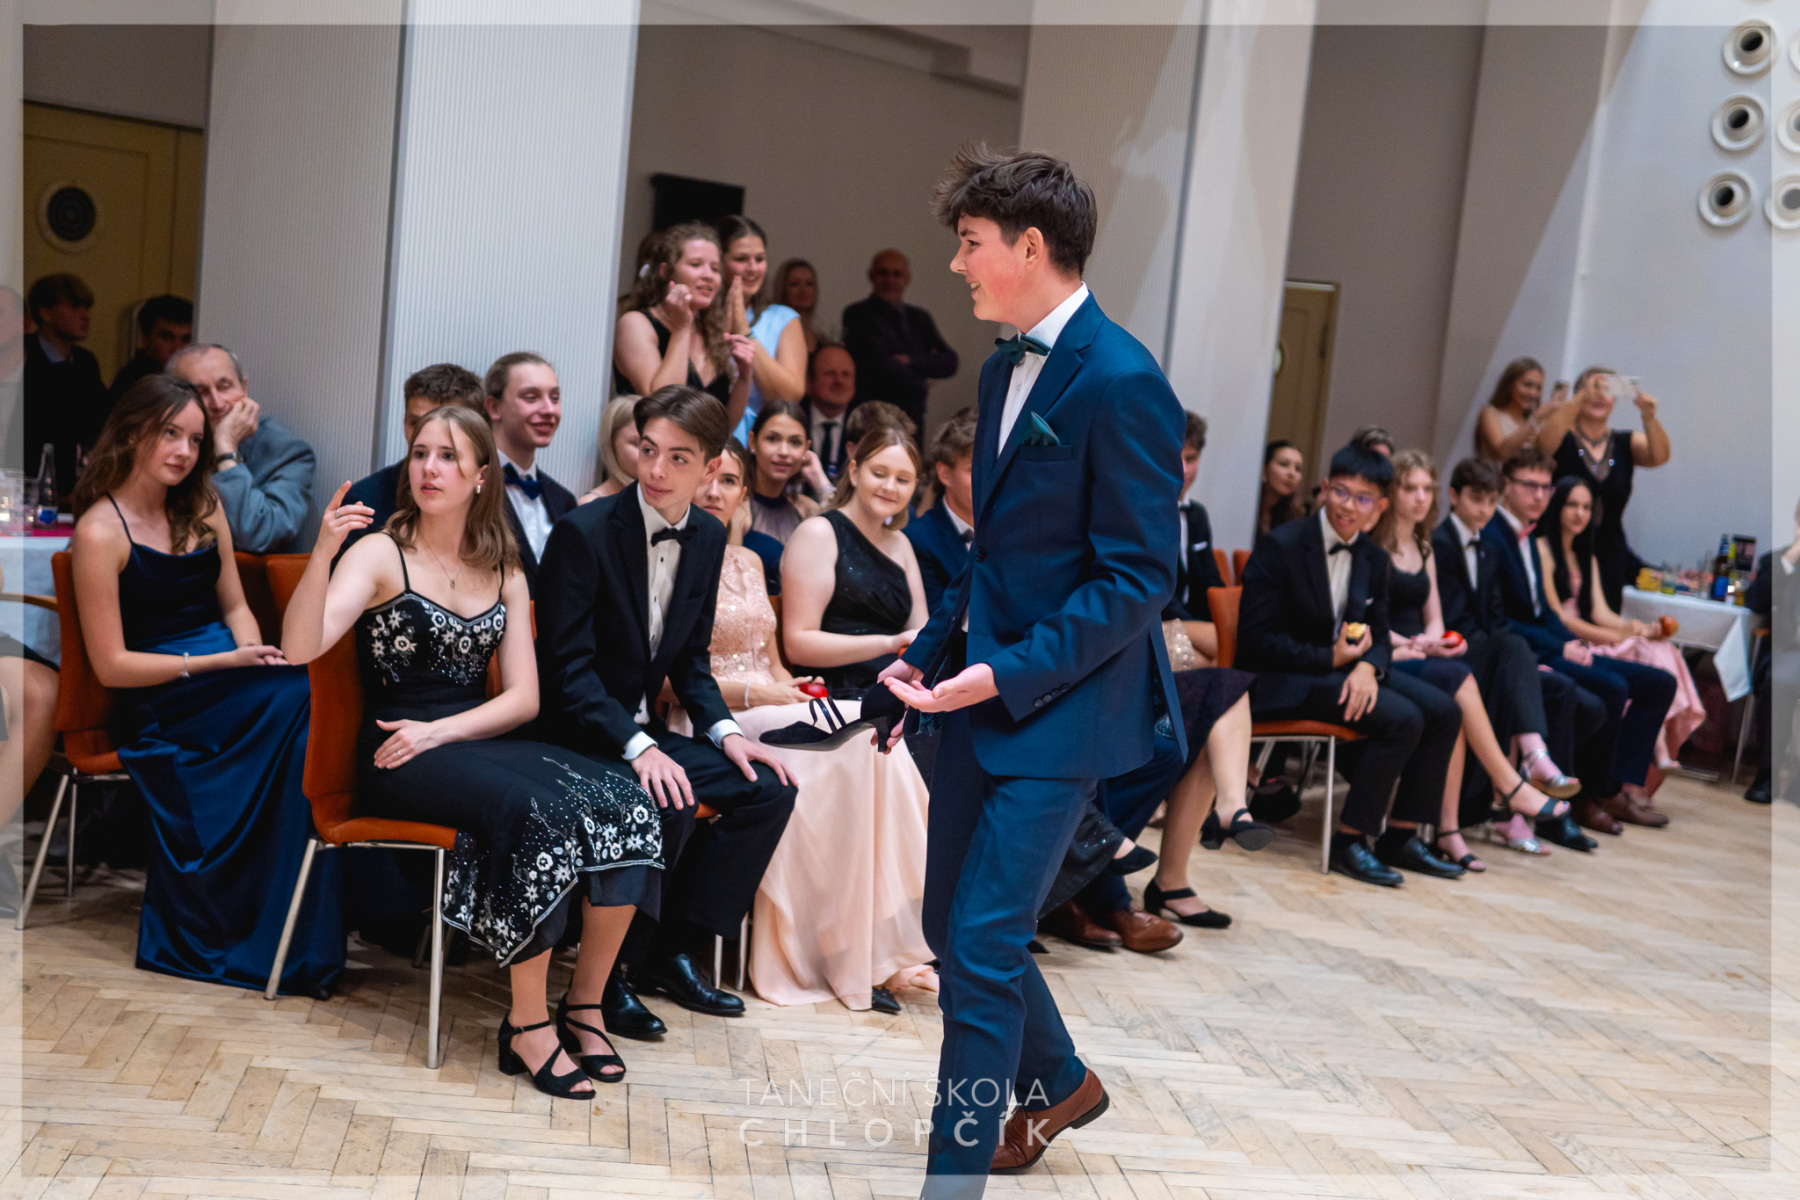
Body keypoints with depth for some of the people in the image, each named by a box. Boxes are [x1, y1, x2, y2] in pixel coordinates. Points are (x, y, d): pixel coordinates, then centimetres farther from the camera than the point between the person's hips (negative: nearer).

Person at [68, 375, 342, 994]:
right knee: (307, 696, -30)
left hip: (226, 677, 6)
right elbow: (111, 665, -8)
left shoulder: (202, 506, 15)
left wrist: (254, 655, -4)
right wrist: (218, 664, -16)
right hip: (160, 705, -6)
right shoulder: (100, 531, -6)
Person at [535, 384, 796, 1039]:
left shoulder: (708, 537, 5)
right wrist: (637, 746, -30)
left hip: (642, 733, 7)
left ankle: (670, 950, 5)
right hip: (576, 733, -7)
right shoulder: (584, 531, -16)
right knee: (667, 804, -31)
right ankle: (606, 976, -11)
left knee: (769, 788, -5)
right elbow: (568, 665, -19)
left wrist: (724, 731, -4)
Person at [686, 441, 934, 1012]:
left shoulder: (749, 562, 21)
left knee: (871, 737, -23)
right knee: (860, 736, -27)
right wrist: (745, 693, -18)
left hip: (770, 709, 7)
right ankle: (854, 957, -22)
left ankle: (880, 947, -24)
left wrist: (798, 691, -1)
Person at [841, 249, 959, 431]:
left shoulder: (919, 317, 16)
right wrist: (923, 383, 2)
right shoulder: (858, 315, -3)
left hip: (913, 422, 5)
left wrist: (910, 360, -11)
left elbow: (949, 363, 6)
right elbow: (882, 364, -12)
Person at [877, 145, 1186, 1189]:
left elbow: (1138, 577, -17)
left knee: (985, 942, -6)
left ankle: (958, 1169, 8)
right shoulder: (1007, 368, 11)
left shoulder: (1122, 381, -16)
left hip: (1062, 707, -9)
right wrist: (930, 655, 12)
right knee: (953, 921, 17)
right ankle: (1057, 1083, 40)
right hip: (986, 689, 9)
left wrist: (1008, 673, -21)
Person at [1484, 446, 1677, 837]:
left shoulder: (1528, 539, 18)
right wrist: (1558, 648, -17)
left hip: (1551, 647, 10)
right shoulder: (1490, 537, -12)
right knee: (1611, 686, -30)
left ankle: (1626, 782, -3)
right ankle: (1587, 798, -16)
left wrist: (1574, 643, -1)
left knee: (1660, 683, 4)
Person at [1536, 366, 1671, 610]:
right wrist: (1582, 398, -33)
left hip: (1609, 561, 3)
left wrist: (1649, 416, -28)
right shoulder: (1563, 439, 2)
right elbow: (1545, 440, -21)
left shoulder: (1627, 444, 10)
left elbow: (1659, 456, -9)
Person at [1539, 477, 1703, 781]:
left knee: (1660, 649, -14)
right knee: (1643, 655, -24)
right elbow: (1555, 616, -12)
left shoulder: (1585, 557, 23)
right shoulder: (1542, 550, -5)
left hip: (1586, 643, 8)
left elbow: (1600, 612, 11)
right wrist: (1616, 636, -15)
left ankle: (1660, 748, -24)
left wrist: (1645, 629, -7)